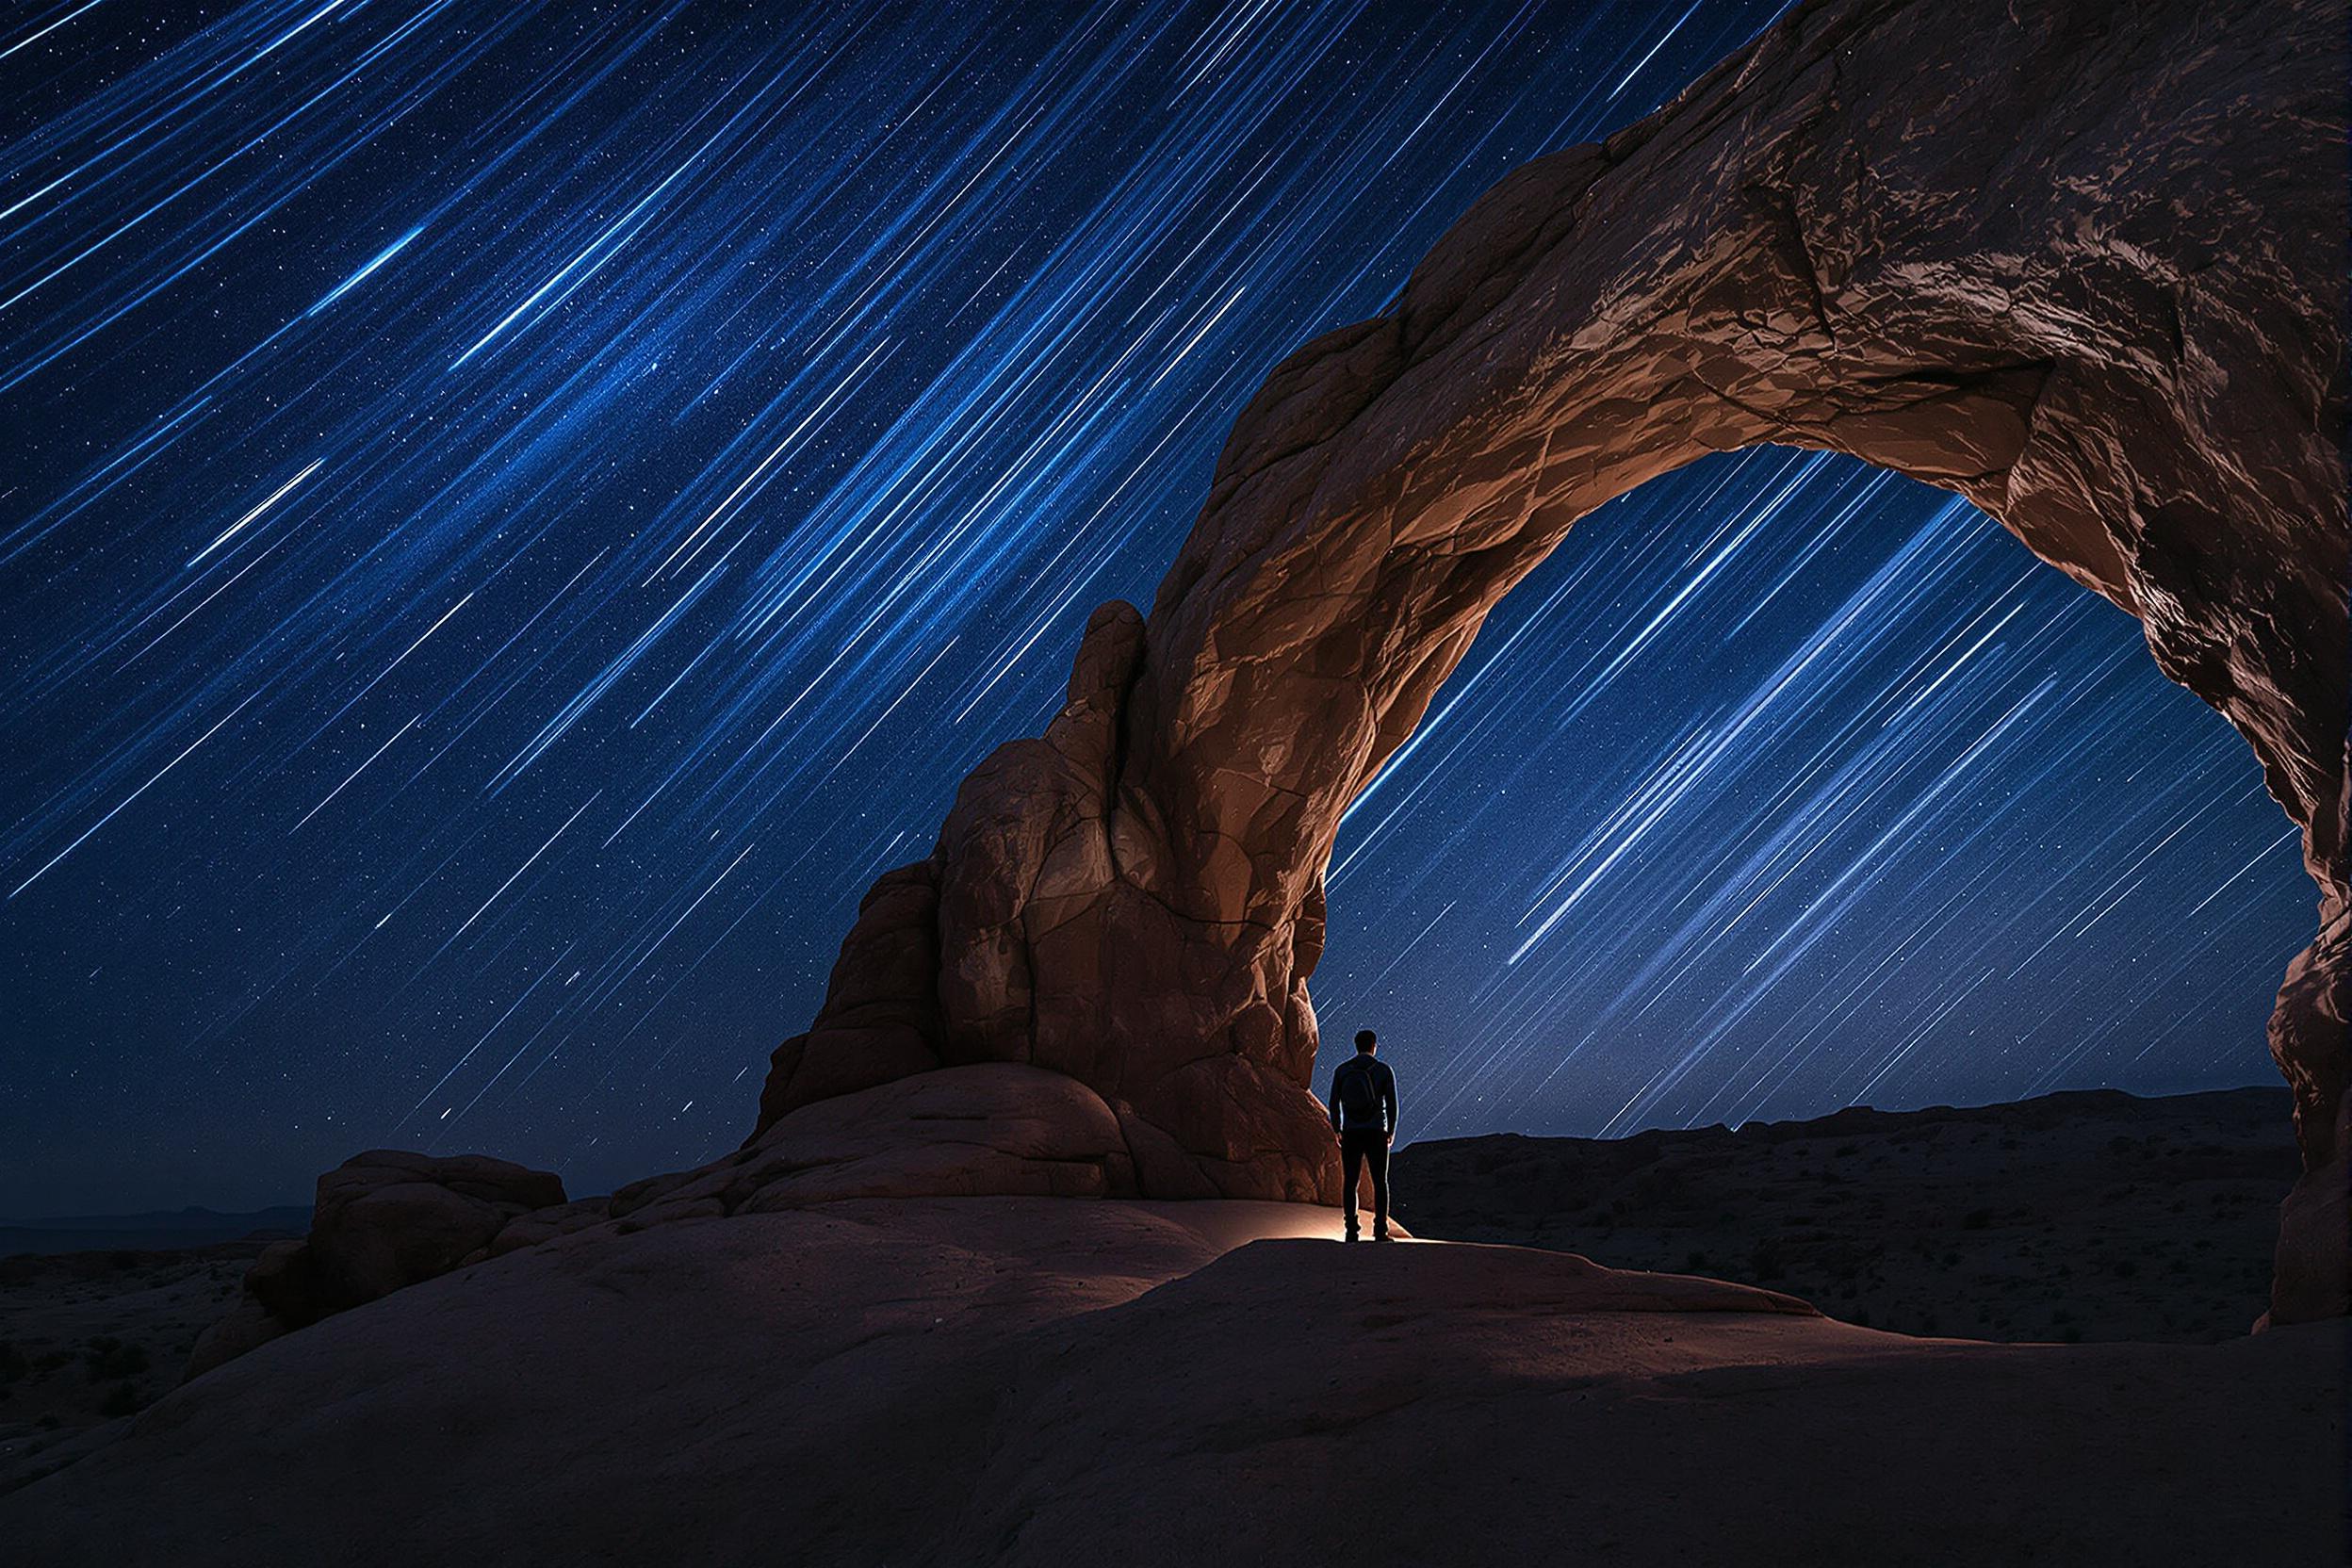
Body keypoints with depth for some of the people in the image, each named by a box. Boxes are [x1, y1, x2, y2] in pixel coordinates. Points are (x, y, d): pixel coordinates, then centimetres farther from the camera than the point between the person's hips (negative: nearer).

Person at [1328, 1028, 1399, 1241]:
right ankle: (1380, 1230, 2)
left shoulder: (1342, 1070, 2)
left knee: (1351, 1183, 7)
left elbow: (1334, 1103, 1)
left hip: (1351, 1134, 1)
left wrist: (1337, 1131, 12)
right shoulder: (1384, 1070, -2)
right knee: (1380, 1183, 7)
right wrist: (1391, 1131, 10)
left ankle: (1351, 1230, 4)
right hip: (1376, 1133, -1)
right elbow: (1392, 1104, -2)